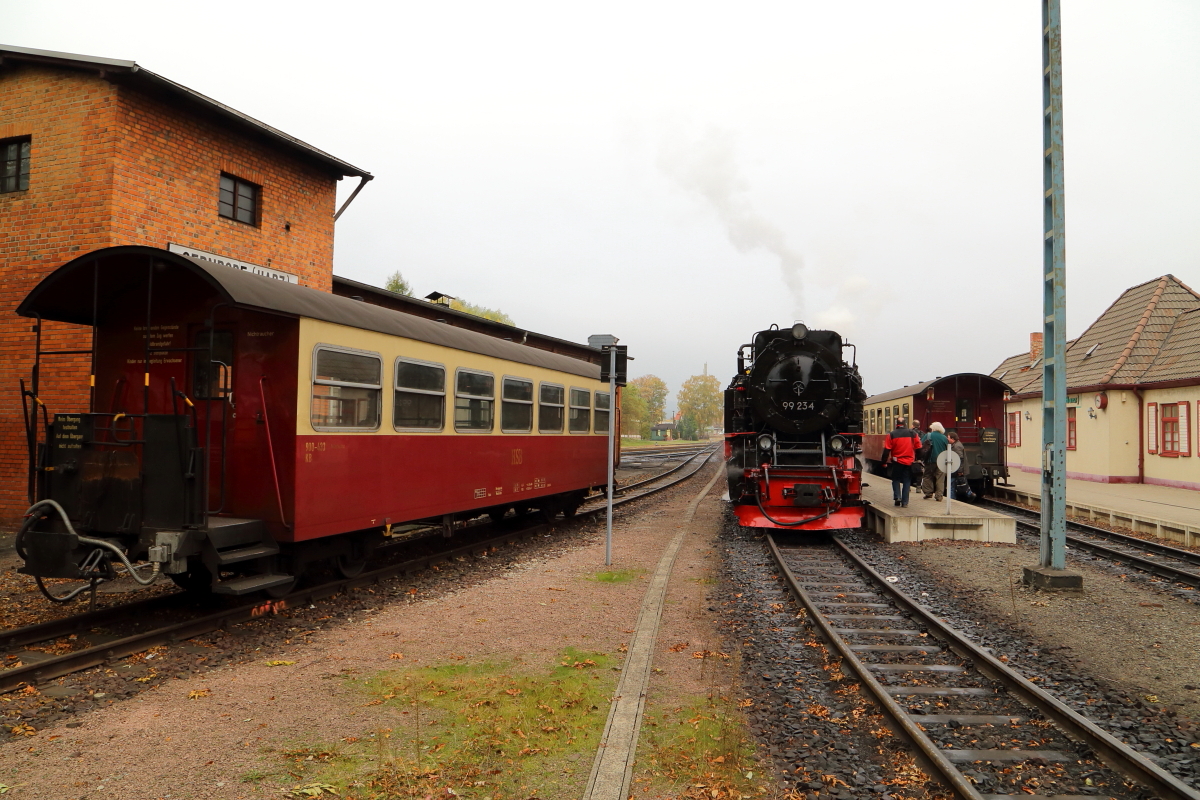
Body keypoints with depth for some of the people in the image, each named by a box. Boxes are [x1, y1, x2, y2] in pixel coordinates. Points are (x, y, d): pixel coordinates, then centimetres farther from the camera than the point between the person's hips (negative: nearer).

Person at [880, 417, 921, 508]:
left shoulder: (892, 435, -5)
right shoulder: (912, 434, 3)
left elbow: (886, 450, -6)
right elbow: (918, 448, 7)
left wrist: (884, 462, 0)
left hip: (897, 462, -2)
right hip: (909, 462, 2)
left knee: (896, 479, 16)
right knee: (906, 482, 8)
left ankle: (897, 496, -2)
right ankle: (905, 502, 6)